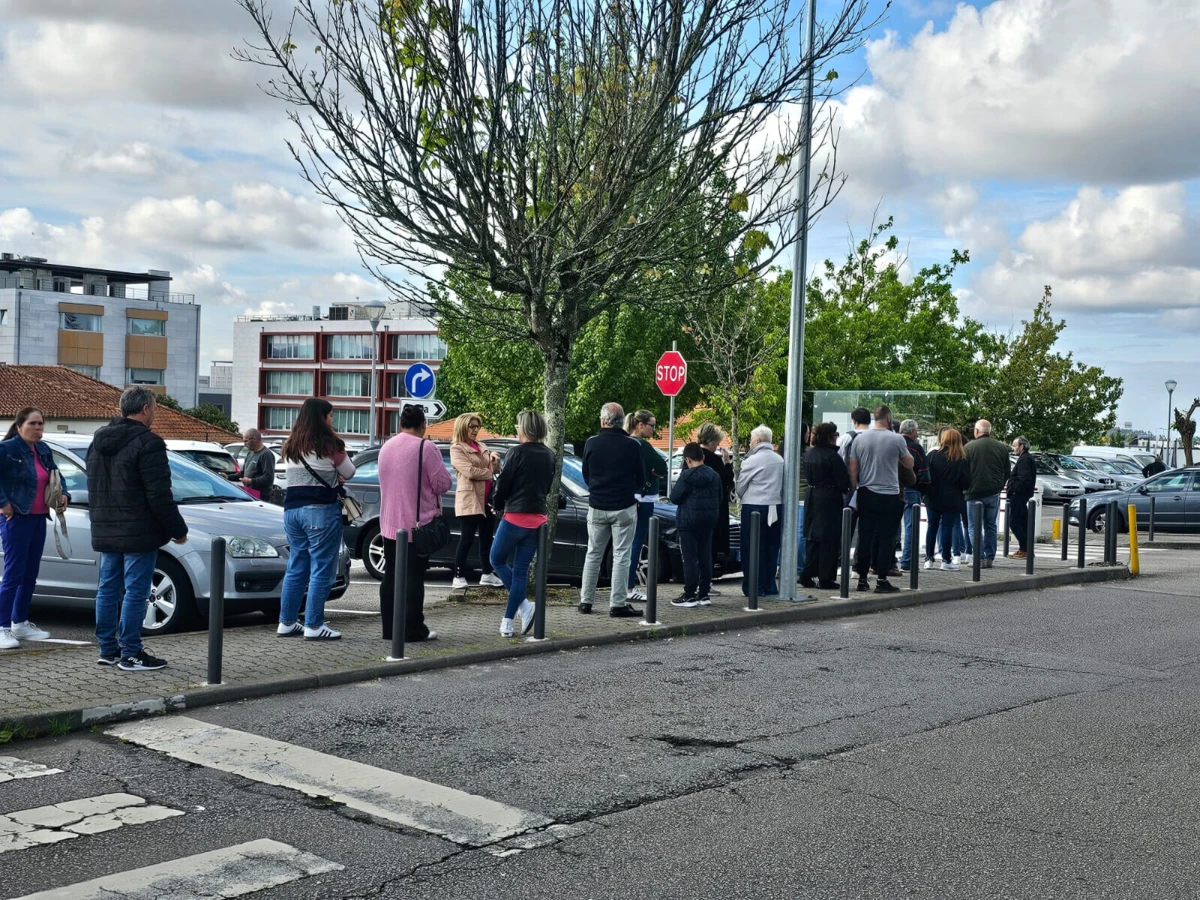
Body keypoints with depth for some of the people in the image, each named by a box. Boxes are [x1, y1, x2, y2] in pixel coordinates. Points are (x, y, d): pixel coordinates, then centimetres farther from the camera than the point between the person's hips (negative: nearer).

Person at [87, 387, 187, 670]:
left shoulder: (99, 440, 12)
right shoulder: (147, 442, -16)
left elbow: (94, 489, 19)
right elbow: (159, 495, -19)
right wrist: (178, 529, -11)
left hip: (105, 531, 9)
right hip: (138, 533, -9)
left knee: (108, 589, 13)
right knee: (135, 591, -4)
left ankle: (107, 650, 19)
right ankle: (130, 654, -2)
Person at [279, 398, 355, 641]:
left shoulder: (291, 445, 11)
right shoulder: (329, 444, -8)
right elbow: (349, 473, 2)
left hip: (292, 509, 7)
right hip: (322, 509, -7)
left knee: (296, 567, 14)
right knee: (322, 570, -3)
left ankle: (287, 622, 16)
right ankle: (313, 625, -4)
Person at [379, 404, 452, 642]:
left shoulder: (386, 447, 10)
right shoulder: (425, 448, -13)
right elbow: (443, 484, -13)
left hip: (389, 524, 7)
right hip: (418, 524, -7)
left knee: (391, 575, 10)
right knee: (414, 576, -3)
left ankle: (389, 628, 13)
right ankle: (413, 629, -2)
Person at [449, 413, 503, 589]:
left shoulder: (482, 447, 18)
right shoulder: (457, 448, -5)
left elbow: (496, 470, 17)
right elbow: (470, 471, -17)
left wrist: (495, 459, -3)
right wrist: (489, 472, -5)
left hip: (487, 498, 7)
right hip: (469, 499, -7)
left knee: (486, 538, 12)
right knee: (467, 539, -6)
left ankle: (487, 574, 19)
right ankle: (459, 577, -2)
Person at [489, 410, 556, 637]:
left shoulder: (518, 452, -12)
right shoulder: (549, 456, 9)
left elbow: (504, 483, -8)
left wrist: (498, 505, 9)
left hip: (515, 516, -6)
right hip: (538, 517, 6)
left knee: (497, 561, 11)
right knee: (521, 569, 8)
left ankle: (524, 605, -4)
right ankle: (508, 622, 8)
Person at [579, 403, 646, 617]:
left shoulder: (592, 443, -3)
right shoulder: (632, 446, -8)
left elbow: (586, 476, 7)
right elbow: (641, 481, 1)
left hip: (597, 506, 2)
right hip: (624, 507, -2)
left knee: (593, 554, 13)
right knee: (621, 556, 2)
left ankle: (586, 601, 14)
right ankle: (617, 604, 0)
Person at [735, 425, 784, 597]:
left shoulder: (752, 460, -10)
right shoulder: (780, 460, 7)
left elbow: (740, 486, -2)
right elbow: (784, 486, 11)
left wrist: (743, 497, 16)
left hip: (754, 507, -6)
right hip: (776, 506, 6)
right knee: (771, 548, 12)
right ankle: (770, 586, 16)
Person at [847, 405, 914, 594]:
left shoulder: (859, 439, 3)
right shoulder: (896, 439, -7)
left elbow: (852, 469, 4)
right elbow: (909, 464, 6)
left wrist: (855, 489, 12)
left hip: (866, 495, 4)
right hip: (889, 496, -4)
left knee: (865, 537, 8)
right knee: (886, 539, 1)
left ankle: (862, 579, 11)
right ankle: (882, 580, 0)